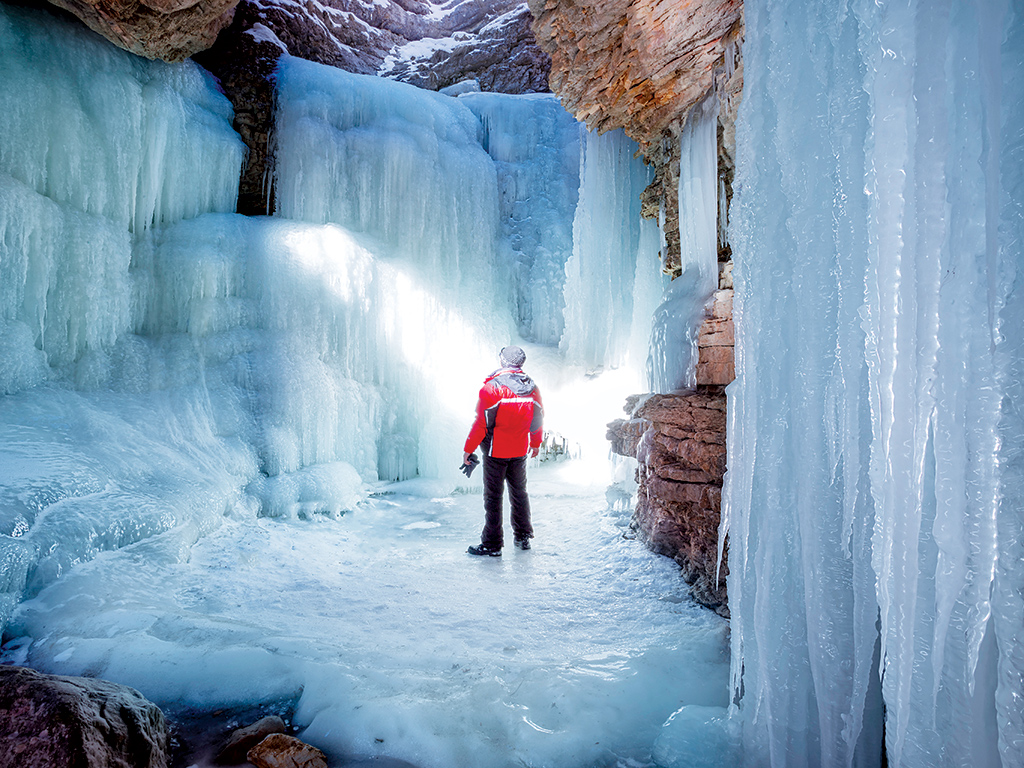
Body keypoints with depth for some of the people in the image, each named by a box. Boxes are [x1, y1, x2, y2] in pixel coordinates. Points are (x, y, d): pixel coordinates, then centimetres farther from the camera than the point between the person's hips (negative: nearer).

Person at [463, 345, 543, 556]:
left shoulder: (491, 387, -17)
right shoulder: (532, 388, -1)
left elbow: (481, 422, -16)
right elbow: (538, 419, 9)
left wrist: (468, 449, -7)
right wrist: (536, 443, 26)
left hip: (495, 452, -5)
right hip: (520, 452, 5)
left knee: (493, 497, 4)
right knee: (519, 493, 20)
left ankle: (492, 544, 10)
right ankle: (523, 537, 30)